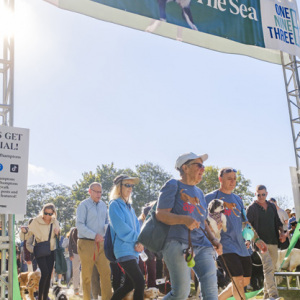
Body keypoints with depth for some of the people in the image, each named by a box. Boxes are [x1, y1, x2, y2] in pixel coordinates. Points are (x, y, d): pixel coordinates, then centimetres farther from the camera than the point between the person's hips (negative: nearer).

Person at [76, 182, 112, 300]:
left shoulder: (103, 205, 12)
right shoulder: (83, 205, -5)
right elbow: (79, 225, -12)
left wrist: (107, 227, -4)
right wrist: (94, 235, -19)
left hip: (100, 243, 5)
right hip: (87, 243, -5)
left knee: (106, 272, 1)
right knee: (87, 275, 2)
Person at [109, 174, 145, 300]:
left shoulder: (129, 207, 20)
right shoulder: (115, 205, -5)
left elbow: (137, 227, 13)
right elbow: (121, 229, -14)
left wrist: (138, 243, -6)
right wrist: (137, 239, -6)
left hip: (133, 251, 8)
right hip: (124, 250, -8)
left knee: (129, 285, 11)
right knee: (140, 283, -15)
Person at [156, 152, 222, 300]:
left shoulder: (199, 192, 22)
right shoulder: (173, 185, 0)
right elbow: (160, 214, -10)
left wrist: (213, 239, 10)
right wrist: (184, 219, -25)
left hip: (202, 245, 7)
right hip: (178, 245, -6)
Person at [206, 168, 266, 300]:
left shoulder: (237, 199, 17)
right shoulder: (211, 197, -2)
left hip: (241, 244, 7)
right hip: (224, 243, -7)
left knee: (245, 281, 9)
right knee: (238, 280, -14)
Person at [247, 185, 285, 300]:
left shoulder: (272, 206, 15)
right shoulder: (251, 208, -3)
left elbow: (277, 221, 22)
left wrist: (282, 232, 5)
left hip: (273, 242, 6)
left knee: (272, 268, 10)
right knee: (268, 266, -18)